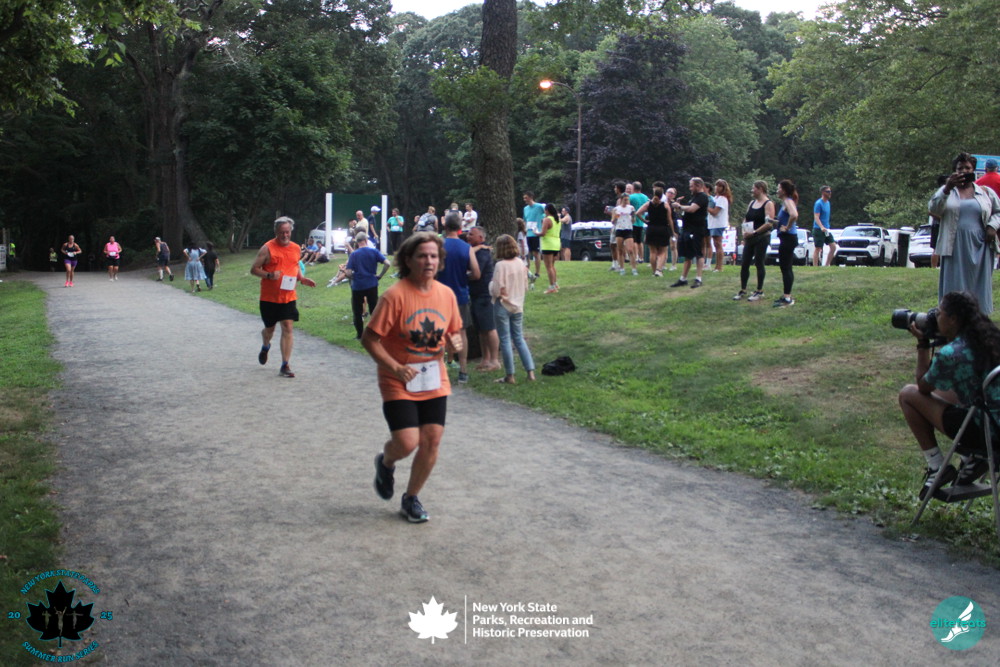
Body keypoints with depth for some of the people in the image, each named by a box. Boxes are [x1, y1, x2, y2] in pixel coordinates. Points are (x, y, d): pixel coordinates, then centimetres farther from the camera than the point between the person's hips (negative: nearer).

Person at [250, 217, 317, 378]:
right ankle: (265, 347, 48)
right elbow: (254, 270, -6)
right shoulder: (267, 248, -7)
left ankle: (285, 366, -3)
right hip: (269, 297, -2)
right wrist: (269, 275, -23)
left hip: (288, 297, 3)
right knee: (269, 329, 12)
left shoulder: (296, 248, 8)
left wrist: (302, 279, 2)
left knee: (288, 328, -7)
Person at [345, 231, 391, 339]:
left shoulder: (353, 254, -4)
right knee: (374, 310, 12)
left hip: (357, 286, -1)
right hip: (372, 285, 1)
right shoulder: (374, 252, -3)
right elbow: (387, 264, -12)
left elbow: (349, 273, -11)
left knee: (357, 312, 11)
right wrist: (380, 276, -1)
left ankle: (360, 335, 14)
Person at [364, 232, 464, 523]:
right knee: (407, 443, -13)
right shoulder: (395, 295, -17)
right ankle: (386, 462, 26)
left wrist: (455, 342, -10)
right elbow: (369, 338, -14)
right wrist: (396, 368, -22)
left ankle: (411, 498, 26)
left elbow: (454, 332, 13)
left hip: (435, 382, 5)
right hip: (399, 384, -5)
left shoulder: (446, 294, -1)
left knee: (432, 442, 4)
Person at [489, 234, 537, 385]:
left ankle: (510, 376, 9)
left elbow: (496, 291, -19)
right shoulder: (521, 263, 0)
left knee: (505, 340, 4)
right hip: (518, 306, 6)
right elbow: (525, 285, 9)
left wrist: (491, 284, -1)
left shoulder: (501, 265, -19)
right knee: (519, 338, 14)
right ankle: (530, 372, 10)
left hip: (503, 306, -6)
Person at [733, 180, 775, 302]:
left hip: (762, 238, -7)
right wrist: (744, 232, -1)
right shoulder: (752, 202, 15)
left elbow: (769, 224, -17)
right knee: (744, 264, 4)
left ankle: (759, 291, 9)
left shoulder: (768, 204, -8)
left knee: (759, 264, -1)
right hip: (749, 238, 7)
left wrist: (754, 232, -19)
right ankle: (742, 290, 12)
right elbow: (745, 219, 17)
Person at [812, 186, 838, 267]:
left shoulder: (828, 203, 14)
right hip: (818, 229, -8)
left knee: (833, 247, 1)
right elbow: (816, 217, -19)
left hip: (827, 230, 8)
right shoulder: (818, 203, -12)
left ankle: (827, 265, 9)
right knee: (817, 249, -5)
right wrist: (822, 227, -33)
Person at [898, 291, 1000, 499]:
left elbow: (923, 386, 1)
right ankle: (972, 454, 13)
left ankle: (937, 467, 7)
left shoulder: (949, 354, -19)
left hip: (983, 430, -8)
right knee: (939, 389, 25)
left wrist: (922, 343, 4)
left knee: (908, 394, 3)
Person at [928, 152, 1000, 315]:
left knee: (978, 287, 2)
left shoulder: (986, 192, 14)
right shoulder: (946, 191, 8)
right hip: (955, 250, -2)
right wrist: (947, 189, -23)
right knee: (954, 289, -3)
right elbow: (933, 210, -9)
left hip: (979, 249, 2)